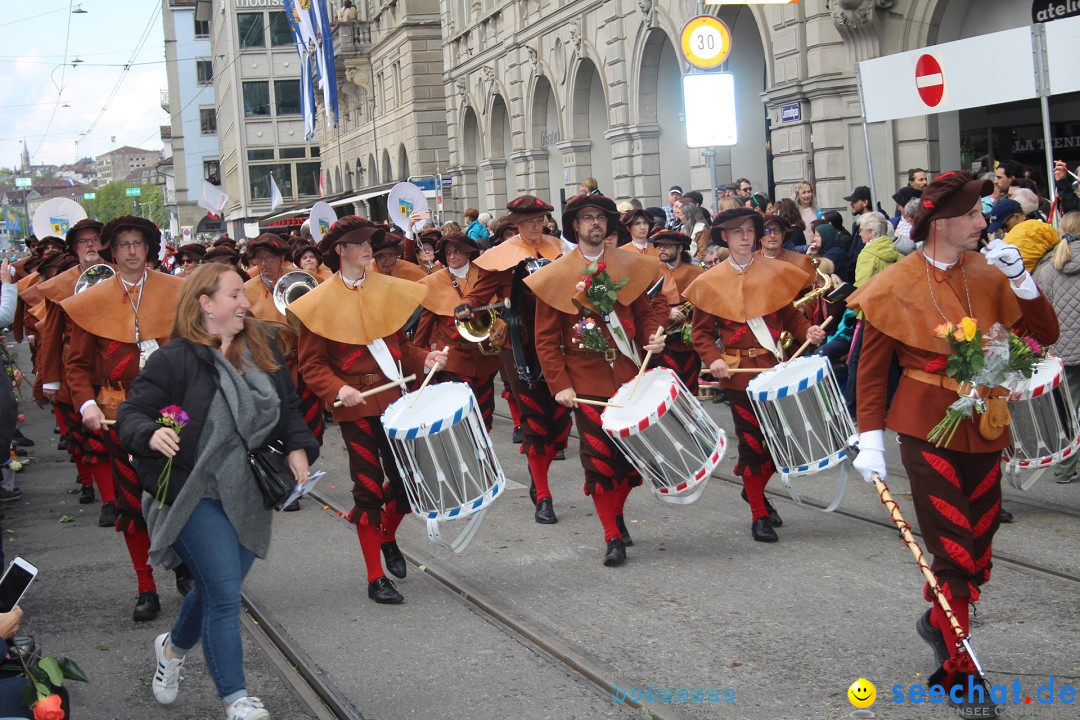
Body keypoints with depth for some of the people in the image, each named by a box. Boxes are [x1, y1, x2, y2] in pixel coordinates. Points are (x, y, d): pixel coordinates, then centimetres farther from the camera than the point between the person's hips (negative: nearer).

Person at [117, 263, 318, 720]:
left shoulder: (262, 347, 4)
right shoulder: (176, 358, -13)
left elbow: (288, 407, 14)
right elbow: (131, 415, -12)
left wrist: (298, 447, -2)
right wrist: (151, 435, -33)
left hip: (250, 494, 6)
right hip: (197, 495, -6)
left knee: (219, 587, 19)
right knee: (225, 596, -9)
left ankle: (174, 647, 48)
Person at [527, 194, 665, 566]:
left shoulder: (629, 265, 6)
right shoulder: (554, 275, -2)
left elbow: (645, 311, 13)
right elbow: (547, 338, -1)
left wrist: (653, 336, -9)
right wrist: (559, 384, -8)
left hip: (629, 377, 3)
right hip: (587, 383, -3)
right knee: (598, 457, -4)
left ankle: (617, 514, 32)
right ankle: (612, 538, 4)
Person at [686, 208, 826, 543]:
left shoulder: (775, 273, 5)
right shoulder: (711, 282, 0)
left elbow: (790, 315, 9)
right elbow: (701, 332, 4)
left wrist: (807, 332, -11)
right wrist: (713, 359, -12)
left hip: (775, 367, 2)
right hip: (739, 373, -2)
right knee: (751, 442, 0)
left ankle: (755, 489, 30)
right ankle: (759, 515, 14)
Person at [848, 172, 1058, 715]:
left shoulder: (989, 273, 3)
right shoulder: (896, 286, -6)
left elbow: (1045, 335, 1)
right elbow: (871, 369, -2)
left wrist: (1020, 279, -12)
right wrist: (870, 441, -6)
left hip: (983, 429, 4)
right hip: (928, 430, -4)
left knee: (979, 548, 8)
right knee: (954, 552, -6)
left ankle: (938, 623, 36)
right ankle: (960, 671, 9)